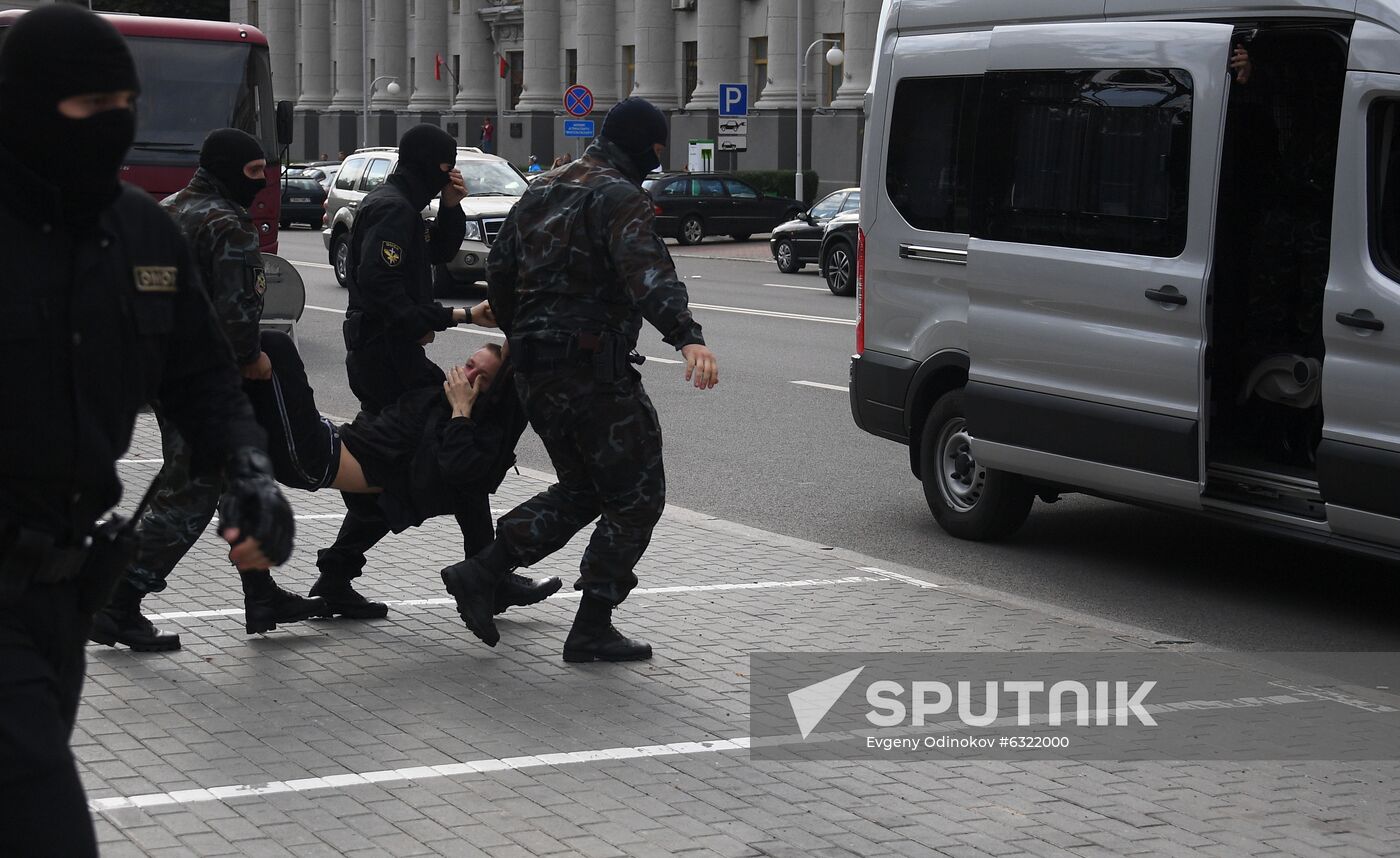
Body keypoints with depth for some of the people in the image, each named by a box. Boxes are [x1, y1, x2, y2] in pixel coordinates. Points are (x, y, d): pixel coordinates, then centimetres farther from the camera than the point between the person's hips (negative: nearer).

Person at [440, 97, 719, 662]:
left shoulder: (542, 192, 17)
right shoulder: (620, 198, -11)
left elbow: (499, 269, 23)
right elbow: (647, 273, -30)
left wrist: (516, 335, 37)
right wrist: (688, 337, -43)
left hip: (534, 372, 9)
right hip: (593, 370, -9)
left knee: (581, 490, 20)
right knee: (636, 498, 2)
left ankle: (480, 574, 10)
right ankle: (592, 630, 2)